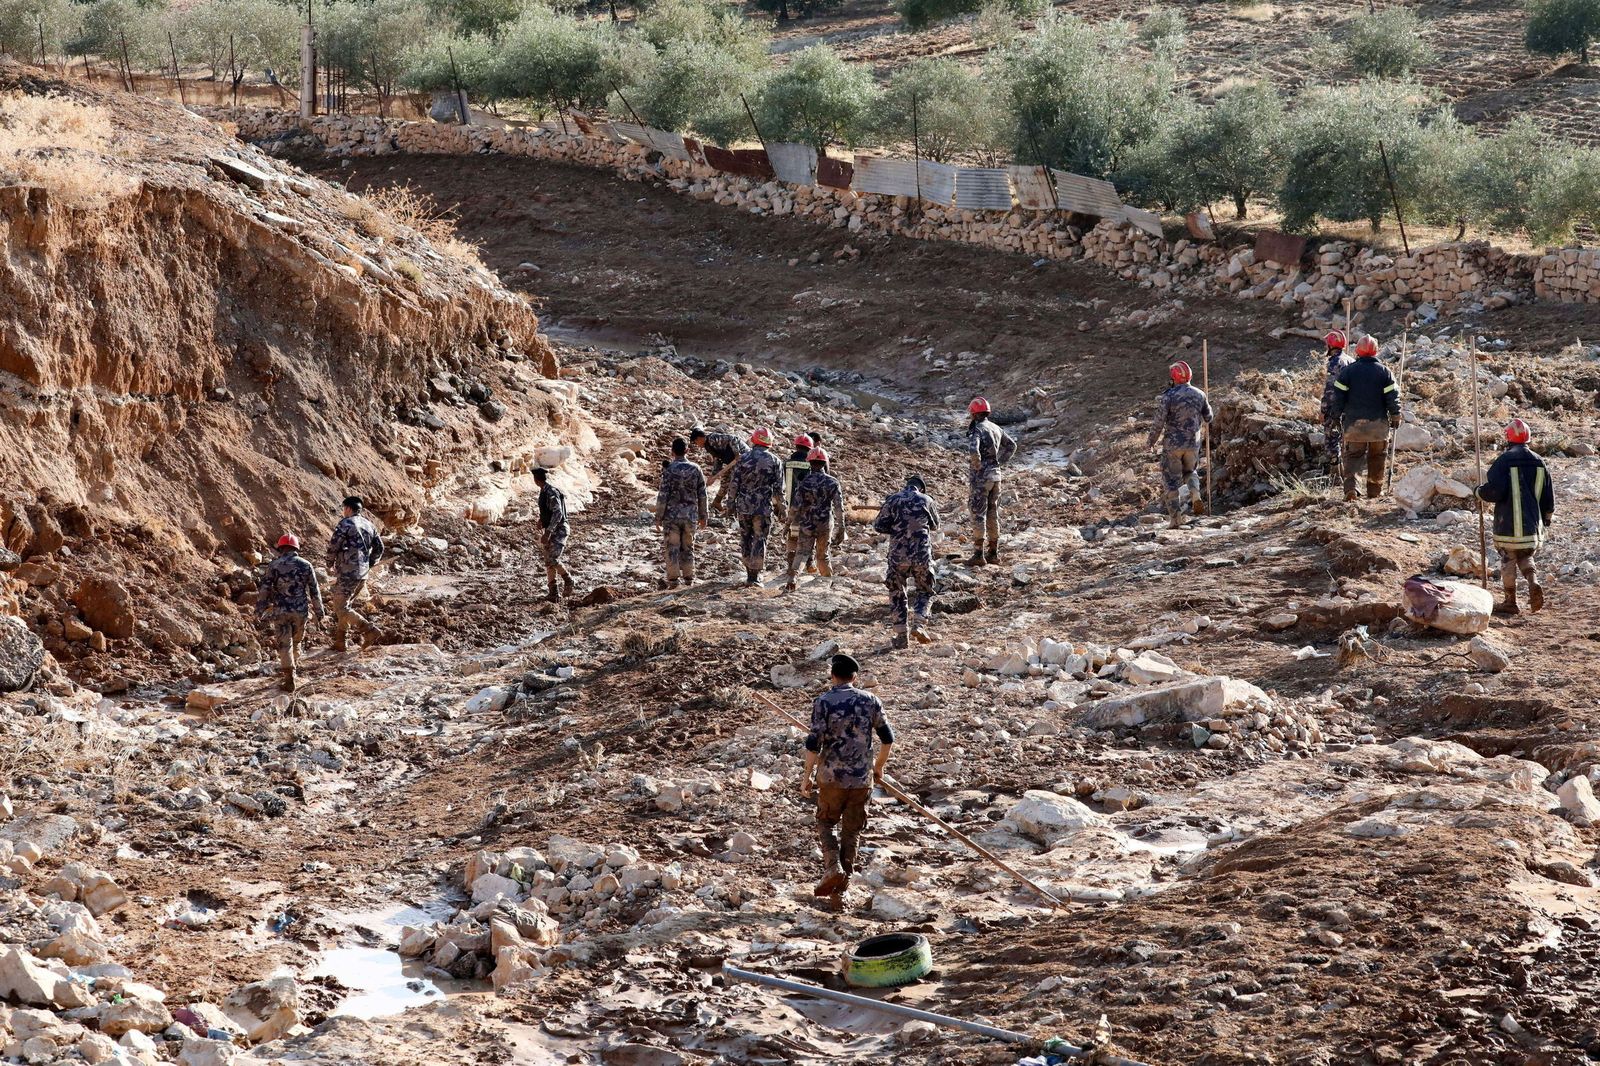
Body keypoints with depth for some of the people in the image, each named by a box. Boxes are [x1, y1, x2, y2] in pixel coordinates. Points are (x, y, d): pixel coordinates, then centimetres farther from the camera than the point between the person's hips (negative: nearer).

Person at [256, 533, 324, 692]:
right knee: (296, 641, 21)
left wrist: (261, 613, 2)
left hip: (280, 612, -2)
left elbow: (263, 591, -5)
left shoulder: (273, 566, -4)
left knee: (285, 644, 1)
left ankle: (289, 679, -7)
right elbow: (314, 591, 4)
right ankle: (294, 667, 34)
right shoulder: (305, 566, 1)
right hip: (301, 611, 2)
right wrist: (319, 611, 13)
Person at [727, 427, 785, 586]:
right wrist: (781, 509, 6)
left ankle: (749, 571, 21)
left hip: (743, 507, 2)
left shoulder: (743, 458, 0)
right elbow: (778, 488, -2)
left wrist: (733, 502, 13)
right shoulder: (773, 461, -3)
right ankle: (755, 575, 0)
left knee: (746, 539, 15)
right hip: (764, 507, -2)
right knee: (760, 540, 4)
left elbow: (733, 484, 1)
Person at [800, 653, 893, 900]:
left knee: (827, 822, 16)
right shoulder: (871, 701, 1)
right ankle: (842, 884, 13)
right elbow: (887, 738, 8)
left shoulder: (823, 702, -8)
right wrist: (879, 766, 23)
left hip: (832, 777, -2)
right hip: (862, 778, 2)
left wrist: (807, 775, -2)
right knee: (852, 829, 13)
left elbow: (814, 742, -12)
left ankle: (833, 867, -7)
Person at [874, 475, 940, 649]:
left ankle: (902, 634, 8)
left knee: (897, 594, 14)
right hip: (922, 554, 0)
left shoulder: (893, 500, 1)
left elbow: (879, 526, 3)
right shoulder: (926, 501, 4)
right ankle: (918, 624, -5)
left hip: (898, 554, 0)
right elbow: (935, 525, 18)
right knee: (925, 592, 17)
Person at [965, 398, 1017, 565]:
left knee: (978, 514, -4)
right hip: (996, 475, 7)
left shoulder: (976, 430, -14)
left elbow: (973, 449, -33)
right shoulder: (996, 428, 11)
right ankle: (994, 552, 17)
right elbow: (1011, 446, 24)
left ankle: (978, 554, -5)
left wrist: (977, 466, -16)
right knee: (993, 514, 13)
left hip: (981, 476, -7)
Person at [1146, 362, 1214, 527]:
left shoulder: (1168, 396, -14)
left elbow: (1159, 423, -12)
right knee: (1190, 471, 27)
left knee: (1171, 480, 7)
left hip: (1172, 444, -4)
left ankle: (1176, 518, 6)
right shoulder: (1199, 395, 0)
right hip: (1193, 443, 4)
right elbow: (1208, 419, 12)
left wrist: (1151, 441, 3)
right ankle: (1195, 496, -2)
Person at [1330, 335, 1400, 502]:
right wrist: (1395, 417, 8)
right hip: (1378, 423, 0)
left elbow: (1338, 396, 0)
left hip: (1353, 422, 0)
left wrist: (1338, 415, 12)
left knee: (1353, 455, 5)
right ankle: (1374, 491, 16)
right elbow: (1393, 396, -2)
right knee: (1376, 457, 12)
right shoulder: (1384, 372, -2)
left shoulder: (1347, 371, -2)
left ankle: (1350, 486, -16)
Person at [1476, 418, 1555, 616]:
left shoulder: (1503, 460, -10)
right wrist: (1547, 518, 24)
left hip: (1508, 523, -5)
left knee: (1508, 559, 5)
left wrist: (1480, 491, 3)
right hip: (1532, 523, 5)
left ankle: (1510, 602, 8)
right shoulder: (1538, 462, 7)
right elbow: (1549, 495, 11)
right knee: (1526, 557, 18)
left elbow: (1495, 490, -19)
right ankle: (1534, 583, -8)